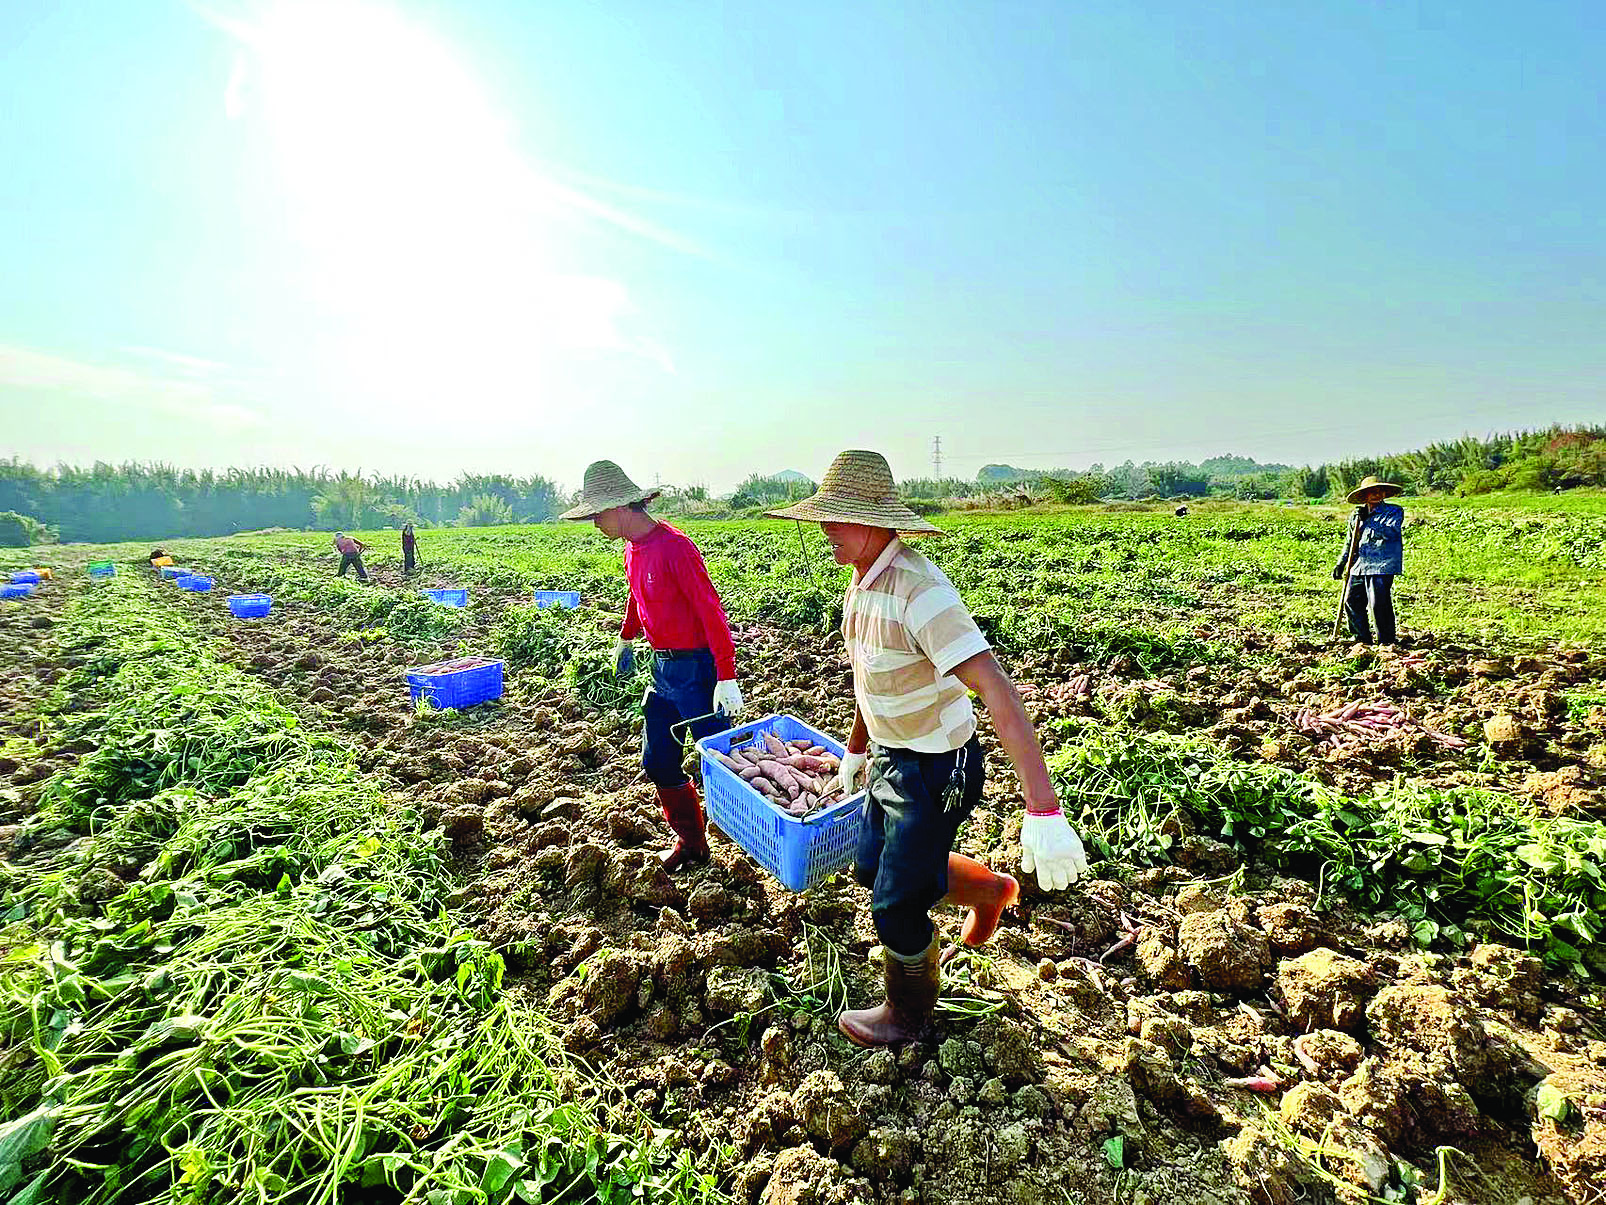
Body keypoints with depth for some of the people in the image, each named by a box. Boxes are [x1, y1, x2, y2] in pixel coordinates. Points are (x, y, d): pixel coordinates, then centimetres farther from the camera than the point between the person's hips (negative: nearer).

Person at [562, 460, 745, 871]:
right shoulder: (633, 550, 9)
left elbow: (711, 610, -22)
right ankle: (690, 843, 30)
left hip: (697, 667, -9)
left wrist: (727, 678, -26)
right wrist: (625, 639, 42)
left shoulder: (674, 546, -19)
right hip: (663, 668, 9)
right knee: (658, 761, 14)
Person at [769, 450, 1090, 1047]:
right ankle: (991, 890, 47)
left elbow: (998, 693, -37)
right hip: (891, 758, 9)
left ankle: (908, 1015, 38)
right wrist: (855, 748, 25)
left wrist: (1043, 812, -41)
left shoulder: (920, 591, -31)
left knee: (896, 905, 6)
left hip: (936, 771, -9)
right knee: (872, 869, 25)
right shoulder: (862, 580, -1)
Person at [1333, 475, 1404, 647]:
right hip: (1359, 565, 6)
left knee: (1379, 604, -9)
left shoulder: (1394, 511, 2)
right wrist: (1341, 563, 17)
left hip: (1382, 566, -6)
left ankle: (1387, 641, 6)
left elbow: (1390, 532, -16)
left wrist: (1369, 521, -19)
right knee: (1351, 601, 4)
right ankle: (1362, 639, 18)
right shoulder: (1356, 515, 15)